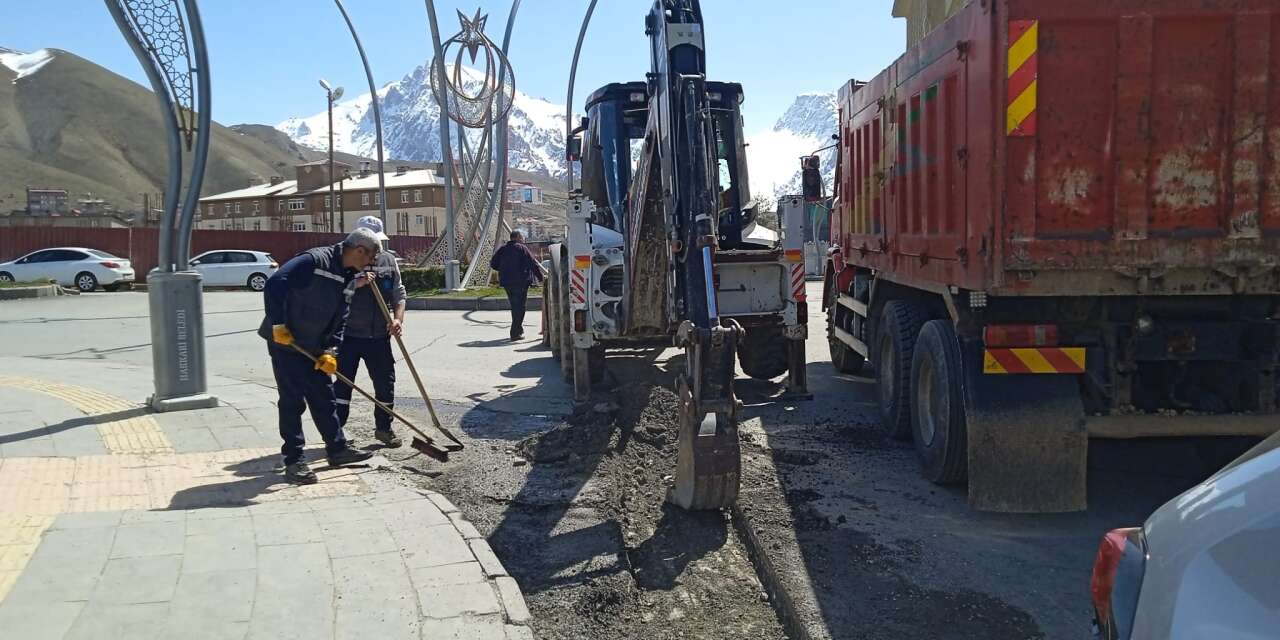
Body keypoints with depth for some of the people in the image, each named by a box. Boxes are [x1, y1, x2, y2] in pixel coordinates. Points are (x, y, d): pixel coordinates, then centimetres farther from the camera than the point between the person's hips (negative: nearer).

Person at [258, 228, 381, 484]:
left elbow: (339, 321, 10)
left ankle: (337, 449, 26)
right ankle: (293, 460, 4)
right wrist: (278, 325, -24)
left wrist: (330, 351, -2)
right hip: (285, 341, -8)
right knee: (292, 401, -4)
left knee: (324, 398, 14)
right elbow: (275, 284, -26)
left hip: (314, 347, 8)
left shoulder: (349, 278, 7)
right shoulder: (314, 261, -20)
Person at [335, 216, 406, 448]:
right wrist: (356, 283, -24)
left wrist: (398, 318, -8)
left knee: (386, 382, 7)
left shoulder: (388, 260, 7)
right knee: (343, 383, -2)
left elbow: (398, 294, 9)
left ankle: (383, 428, 23)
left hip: (379, 335, 4)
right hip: (348, 334, -4)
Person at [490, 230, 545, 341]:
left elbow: (493, 264, 10)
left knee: (514, 306, 19)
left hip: (506, 282, 6)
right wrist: (541, 277, -5)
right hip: (520, 282, -6)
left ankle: (519, 329, 30)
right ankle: (515, 333, -6)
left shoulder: (502, 249, 10)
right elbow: (533, 264, -11)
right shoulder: (522, 248, -6)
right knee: (519, 306, -1)